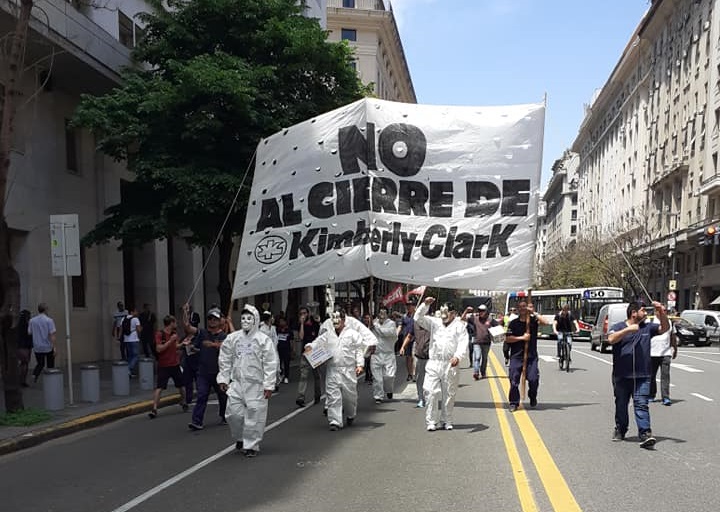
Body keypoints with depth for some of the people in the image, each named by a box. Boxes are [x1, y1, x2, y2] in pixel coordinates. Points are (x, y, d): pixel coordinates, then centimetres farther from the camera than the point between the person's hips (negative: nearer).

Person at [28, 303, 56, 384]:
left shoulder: (32, 321, -1)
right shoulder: (49, 320, -12)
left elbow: (29, 333, 6)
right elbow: (52, 335, -16)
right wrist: (54, 347, -14)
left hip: (37, 347, 3)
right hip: (48, 347, -3)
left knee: (40, 364, 19)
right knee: (50, 365, 12)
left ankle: (35, 374, -7)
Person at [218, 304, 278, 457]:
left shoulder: (263, 340, -7)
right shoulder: (232, 338, 3)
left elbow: (270, 364, -7)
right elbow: (225, 360, 12)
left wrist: (269, 385, -9)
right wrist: (223, 378, 8)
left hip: (256, 384, -3)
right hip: (237, 383, 3)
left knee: (254, 415, -1)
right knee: (233, 413, 4)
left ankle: (251, 445, 14)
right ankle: (240, 438, 30)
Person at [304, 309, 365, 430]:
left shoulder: (353, 334, 0)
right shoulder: (328, 334, 9)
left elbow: (359, 350, 0)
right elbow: (318, 342, 6)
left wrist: (360, 364, -8)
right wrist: (309, 347, -15)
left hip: (348, 370, -2)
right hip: (332, 371, 2)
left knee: (349, 395, 8)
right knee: (333, 396, -3)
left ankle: (350, 415, 35)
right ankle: (335, 421, 1)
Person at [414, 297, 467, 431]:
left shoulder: (459, 326, 4)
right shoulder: (435, 322, 14)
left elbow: (463, 344, -7)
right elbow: (418, 318, 7)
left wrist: (458, 356, -25)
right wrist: (425, 304, -6)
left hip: (450, 365, -2)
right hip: (434, 364, 2)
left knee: (449, 394, 6)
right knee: (431, 392, -5)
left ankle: (447, 421, 19)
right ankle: (431, 422, 1)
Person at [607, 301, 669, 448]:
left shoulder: (647, 327, 12)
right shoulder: (618, 327, 1)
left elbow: (665, 328, 5)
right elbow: (611, 339, -17)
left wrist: (662, 313, -10)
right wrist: (628, 329, -23)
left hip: (642, 376, 1)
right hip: (621, 376, -1)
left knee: (641, 404, -9)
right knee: (621, 405, 13)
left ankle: (645, 434, -16)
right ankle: (620, 430, 31)